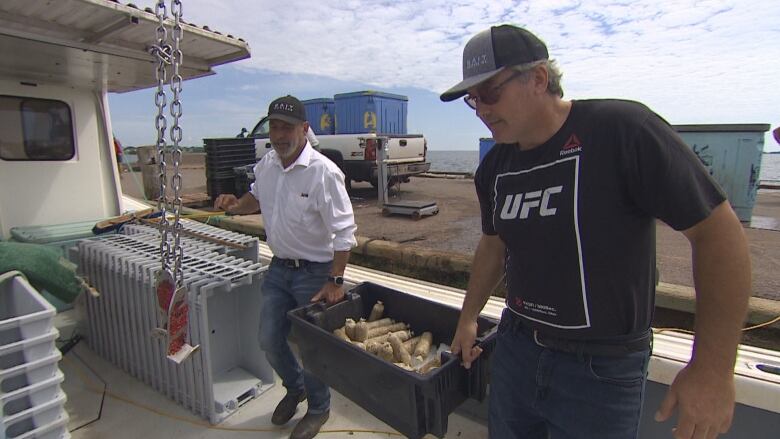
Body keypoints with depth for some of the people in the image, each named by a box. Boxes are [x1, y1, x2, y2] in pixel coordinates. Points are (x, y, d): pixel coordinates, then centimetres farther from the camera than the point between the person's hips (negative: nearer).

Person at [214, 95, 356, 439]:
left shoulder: (323, 172, -22)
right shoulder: (265, 165, 0)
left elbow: (344, 231, -21)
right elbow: (256, 197, 20)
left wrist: (335, 281, -21)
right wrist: (236, 205, -3)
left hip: (314, 272, -6)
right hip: (279, 268, 7)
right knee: (270, 340, 16)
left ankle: (318, 409, 36)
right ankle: (295, 388, 46)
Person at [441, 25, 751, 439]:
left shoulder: (623, 130, -18)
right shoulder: (493, 168, 1)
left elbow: (718, 230, -15)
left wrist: (713, 368, -17)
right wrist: (468, 318, 17)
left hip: (602, 370, -5)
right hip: (514, 348, 6)